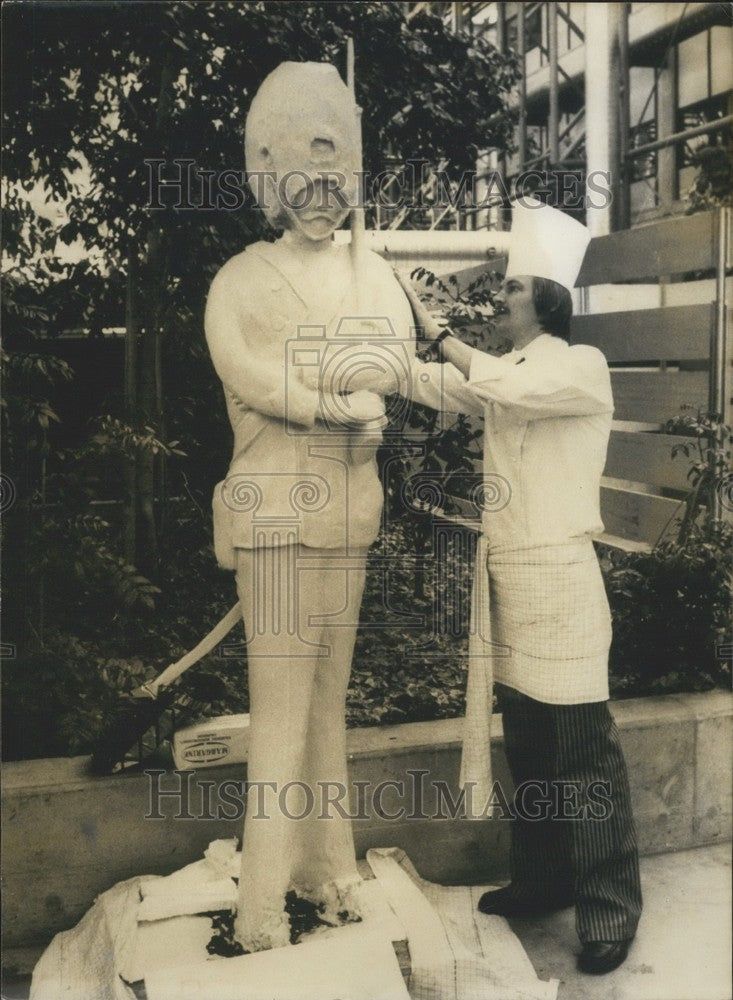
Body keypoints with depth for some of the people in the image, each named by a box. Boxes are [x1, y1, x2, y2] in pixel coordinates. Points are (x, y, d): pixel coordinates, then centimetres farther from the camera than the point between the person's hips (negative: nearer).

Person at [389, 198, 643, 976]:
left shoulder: (583, 368, -9)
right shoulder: (505, 371, 14)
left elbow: (501, 386, -26)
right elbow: (430, 385, 12)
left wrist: (431, 324, -16)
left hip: (559, 581, -8)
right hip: (507, 579, 8)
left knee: (583, 752, 0)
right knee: (526, 746, 16)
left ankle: (609, 905, 13)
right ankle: (543, 878, 31)